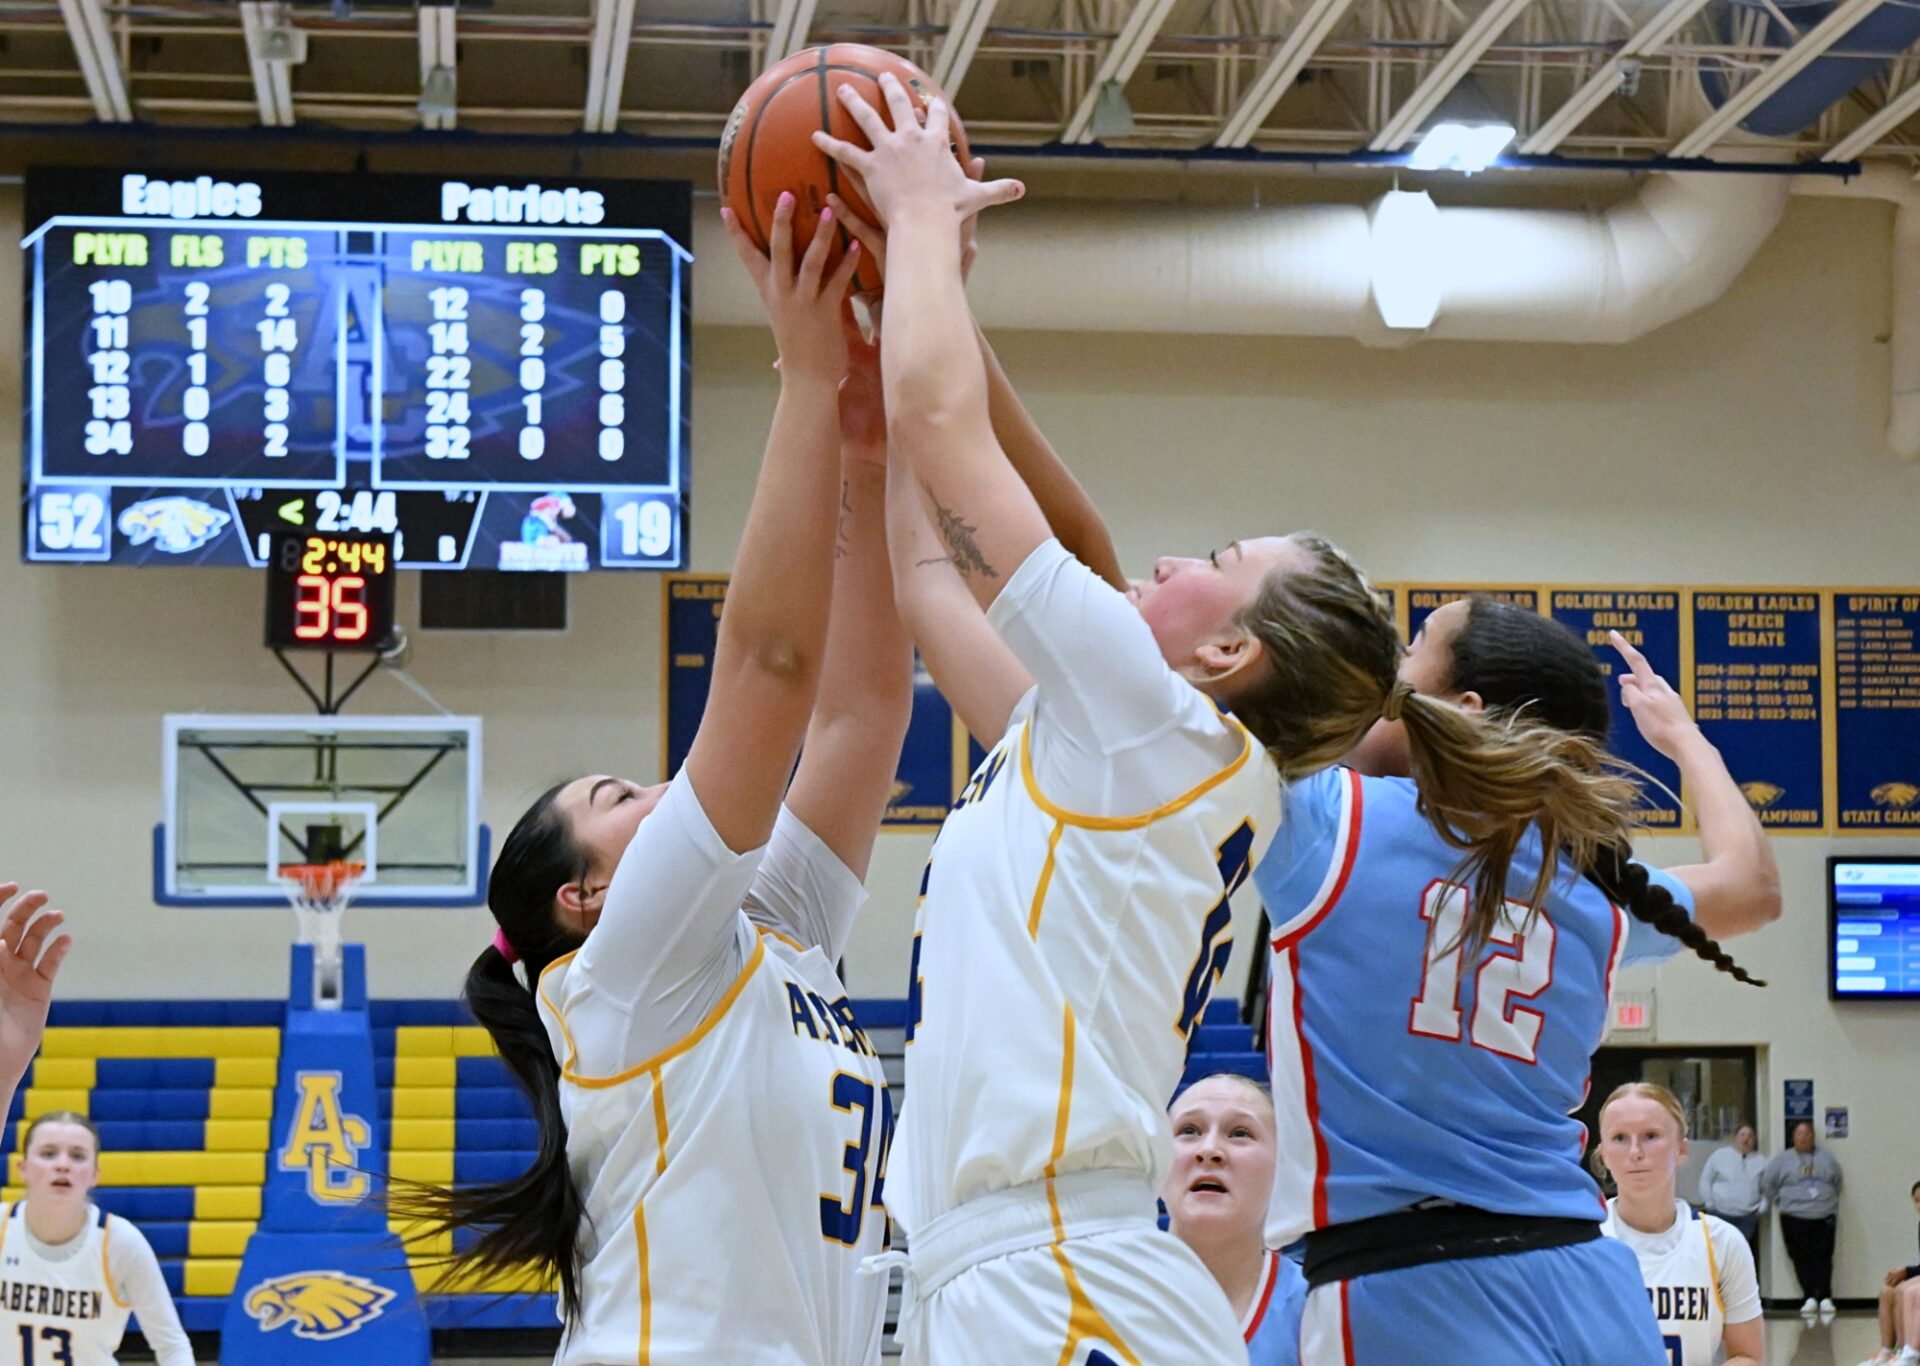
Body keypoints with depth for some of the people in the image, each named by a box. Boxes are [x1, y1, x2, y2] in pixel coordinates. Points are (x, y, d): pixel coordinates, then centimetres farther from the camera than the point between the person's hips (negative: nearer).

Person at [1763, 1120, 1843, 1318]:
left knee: (1823, 1257, -7)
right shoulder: (1784, 1160, 6)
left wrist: (1830, 1199, 15)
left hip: (1824, 1217, 1)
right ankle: (1810, 1297, -1)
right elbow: (1767, 1182, 8)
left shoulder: (1825, 1158, 12)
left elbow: (1839, 1180, 21)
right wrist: (1779, 1202, 6)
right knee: (1802, 1258, -5)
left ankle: (1825, 1298, -7)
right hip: (1794, 1218, -1)